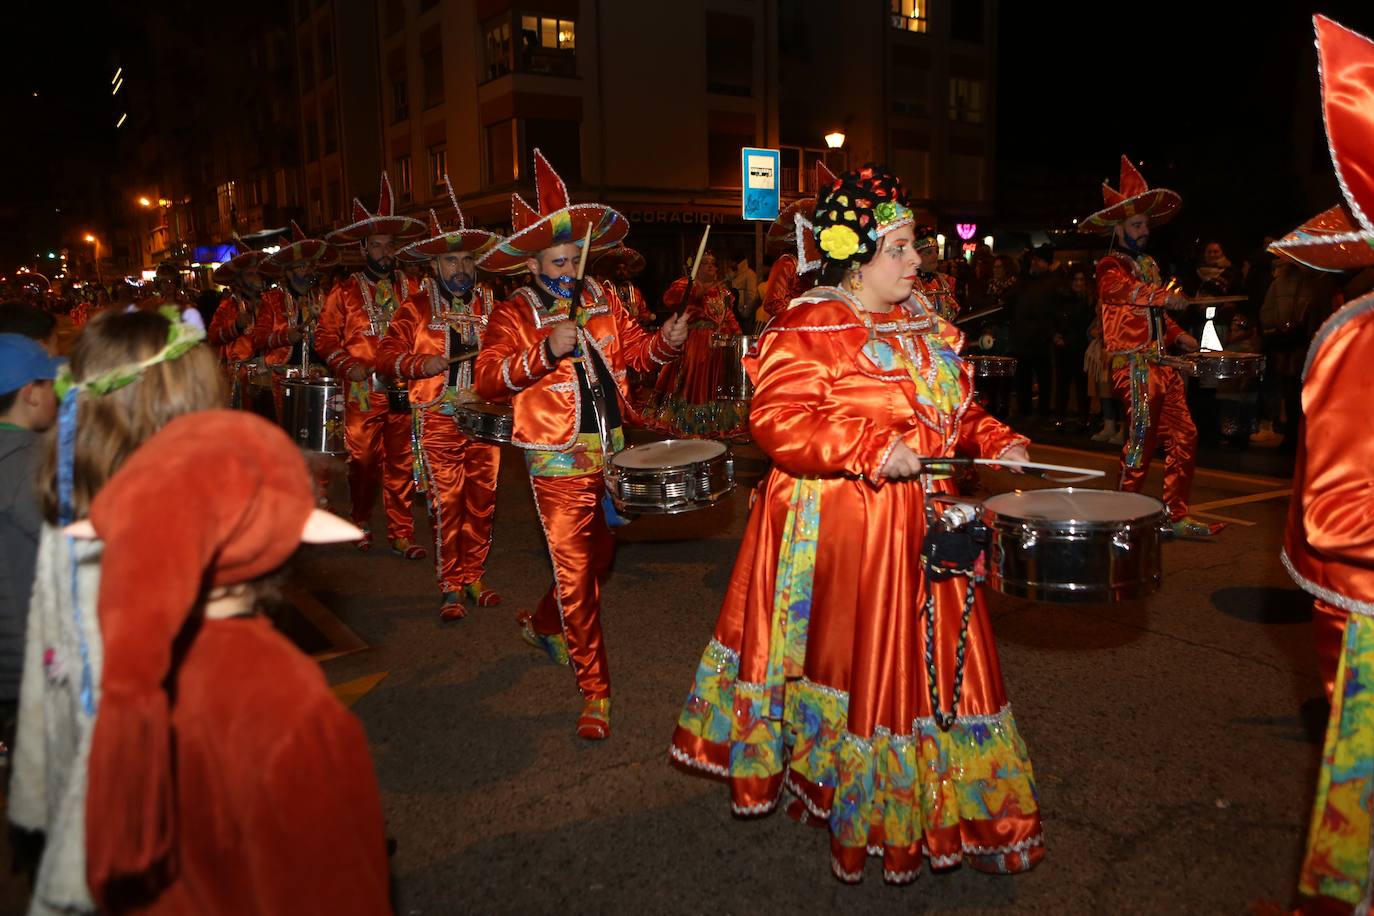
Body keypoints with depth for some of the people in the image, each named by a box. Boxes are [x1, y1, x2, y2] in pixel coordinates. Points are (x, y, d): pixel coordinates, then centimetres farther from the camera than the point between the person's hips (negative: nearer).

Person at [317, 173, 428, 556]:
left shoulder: (411, 289, 10)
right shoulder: (344, 291, 5)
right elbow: (325, 337, 5)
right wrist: (347, 367, -10)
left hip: (404, 392, 1)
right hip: (363, 394, -1)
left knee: (401, 466, 2)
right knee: (363, 463, 6)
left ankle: (402, 536, 9)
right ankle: (361, 524, 28)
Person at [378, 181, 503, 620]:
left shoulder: (490, 303, 8)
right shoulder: (417, 307, 0)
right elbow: (387, 353, -2)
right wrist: (422, 364, -19)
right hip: (438, 423, -3)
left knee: (482, 502, 8)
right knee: (446, 505, -1)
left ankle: (474, 576, 23)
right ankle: (451, 587, 11)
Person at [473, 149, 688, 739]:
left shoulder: (602, 302, 9)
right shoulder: (514, 315, -6)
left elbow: (634, 350, 11)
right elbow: (486, 378, -18)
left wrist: (665, 341, -10)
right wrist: (544, 353, -30)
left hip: (611, 454, 6)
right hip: (559, 464, -6)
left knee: (599, 557, 21)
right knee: (575, 574, -2)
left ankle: (542, 624, 48)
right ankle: (595, 691, 8)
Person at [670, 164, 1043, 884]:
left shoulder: (925, 322, 11)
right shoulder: (809, 328, -14)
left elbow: (954, 406, 20)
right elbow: (778, 421, -22)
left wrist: (994, 442, 2)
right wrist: (871, 450, -29)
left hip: (921, 524, 7)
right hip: (841, 532, -7)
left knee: (935, 659, 15)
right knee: (856, 659, 6)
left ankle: (955, 809, 33)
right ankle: (858, 803, 29)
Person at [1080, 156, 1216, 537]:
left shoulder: (1148, 264, 21)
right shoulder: (1111, 266, -6)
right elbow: (1122, 290, -29)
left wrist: (1177, 335, 15)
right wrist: (1163, 297, -42)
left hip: (1160, 364, 8)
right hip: (1134, 366, -8)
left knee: (1184, 437, 6)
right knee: (1142, 442, -7)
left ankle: (1178, 517, 15)